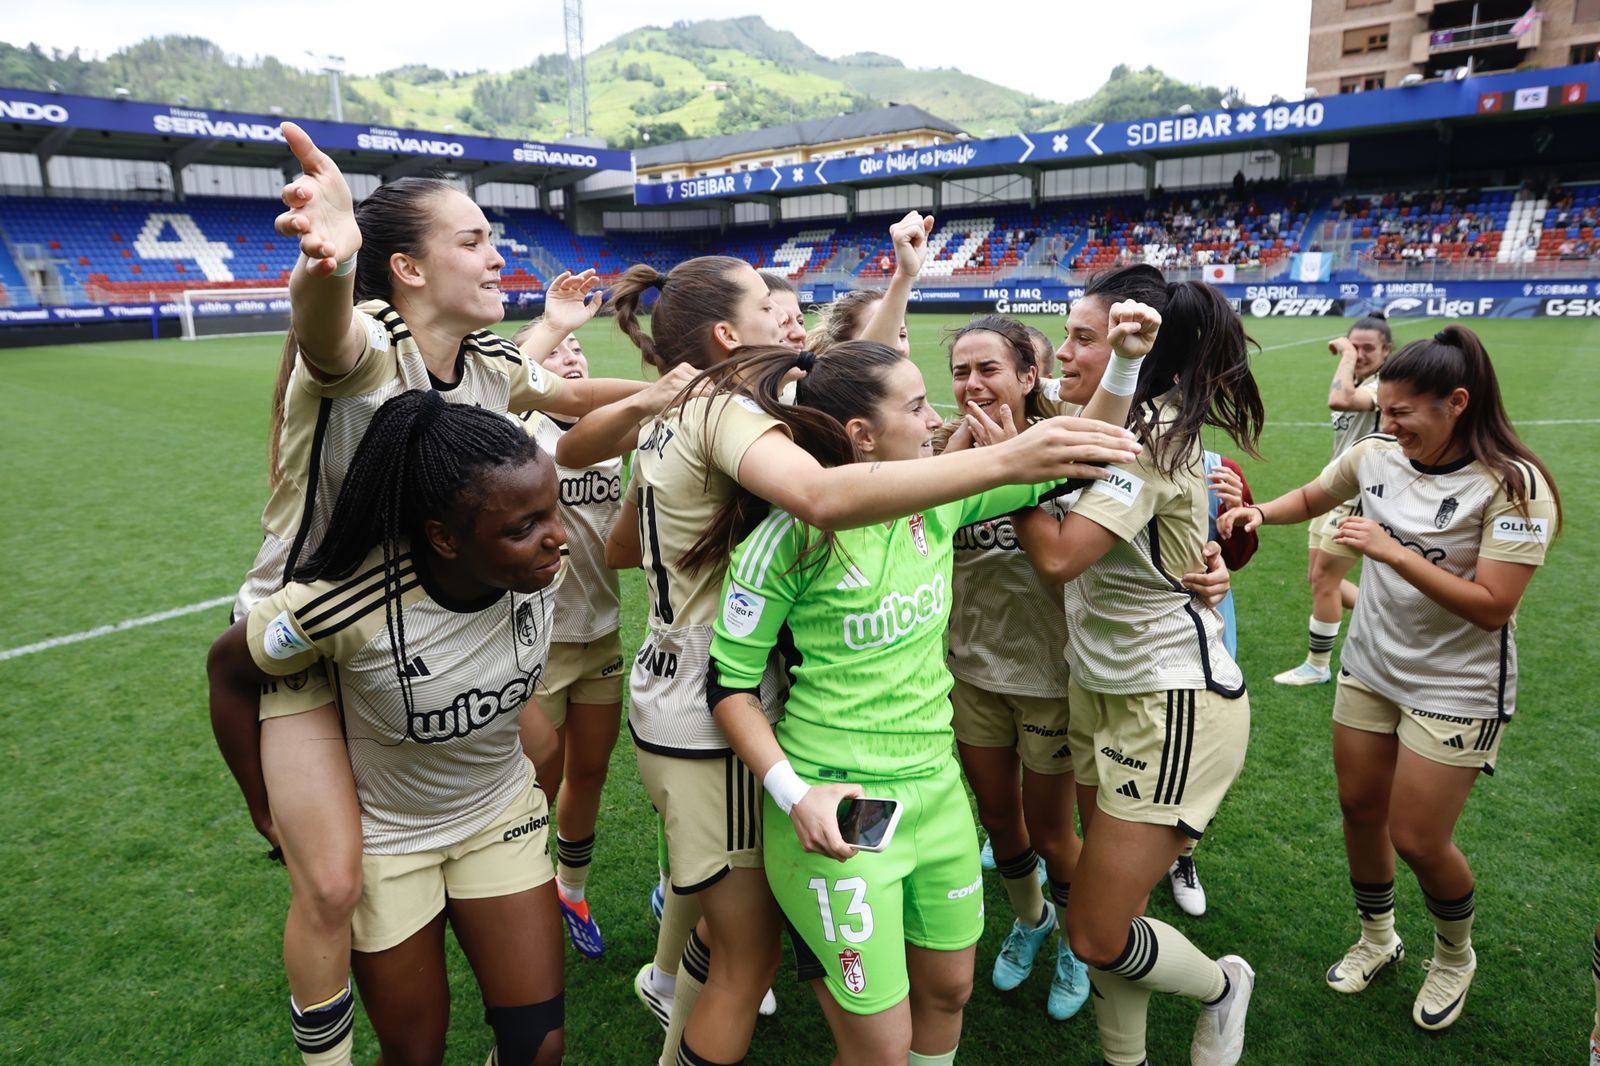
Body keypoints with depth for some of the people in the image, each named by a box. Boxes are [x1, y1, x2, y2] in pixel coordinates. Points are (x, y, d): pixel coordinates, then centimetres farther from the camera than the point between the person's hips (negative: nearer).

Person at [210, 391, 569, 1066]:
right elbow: (229, 671, -13)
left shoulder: (536, 561, -25)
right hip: (385, 838, -2)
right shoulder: (347, 604, -34)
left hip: (502, 815, 3)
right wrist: (268, 811, -2)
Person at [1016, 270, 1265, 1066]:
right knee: (1104, 914, 15)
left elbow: (1058, 556, -28)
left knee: (1095, 936, -1)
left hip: (1174, 704, -9)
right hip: (1104, 692, 9)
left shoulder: (1155, 438, -20)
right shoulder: (1130, 427, 9)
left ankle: (1221, 985, 28)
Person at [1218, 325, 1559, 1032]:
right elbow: (1311, 498, 13)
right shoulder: (1376, 455, -6)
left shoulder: (1513, 486, -20)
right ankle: (1377, 939, 40)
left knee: (1416, 839, 0)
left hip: (1456, 687, -5)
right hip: (1370, 664, 5)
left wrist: (1394, 552, -30)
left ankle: (1455, 955, 33)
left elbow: (1492, 606, -24)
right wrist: (1259, 512, -7)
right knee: (1359, 807, 14)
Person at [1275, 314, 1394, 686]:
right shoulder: (1355, 387, 10)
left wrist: (1347, 355, -30)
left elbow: (1338, 401, -41)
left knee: (1324, 580, -2)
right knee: (1319, 578, 13)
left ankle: (1317, 666, 14)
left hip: (1357, 501, -9)